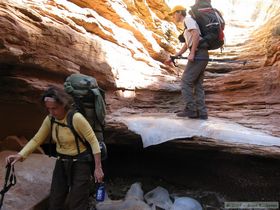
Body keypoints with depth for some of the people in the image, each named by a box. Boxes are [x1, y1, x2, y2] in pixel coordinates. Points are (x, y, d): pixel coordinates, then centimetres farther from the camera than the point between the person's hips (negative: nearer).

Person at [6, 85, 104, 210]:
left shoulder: (76, 118, -24)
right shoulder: (50, 119, -5)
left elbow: (93, 141, -20)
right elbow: (36, 139, 0)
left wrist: (98, 168, -19)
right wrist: (20, 155, -17)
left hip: (80, 163, -6)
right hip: (61, 163, 6)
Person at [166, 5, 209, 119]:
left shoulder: (188, 20, -1)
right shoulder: (187, 25, 28)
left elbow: (196, 34, -18)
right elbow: (186, 46, 29)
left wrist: (192, 53, -21)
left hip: (198, 54, -9)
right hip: (202, 55, 9)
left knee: (186, 81, -5)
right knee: (197, 84, 8)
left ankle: (190, 109, -2)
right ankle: (202, 112, 8)